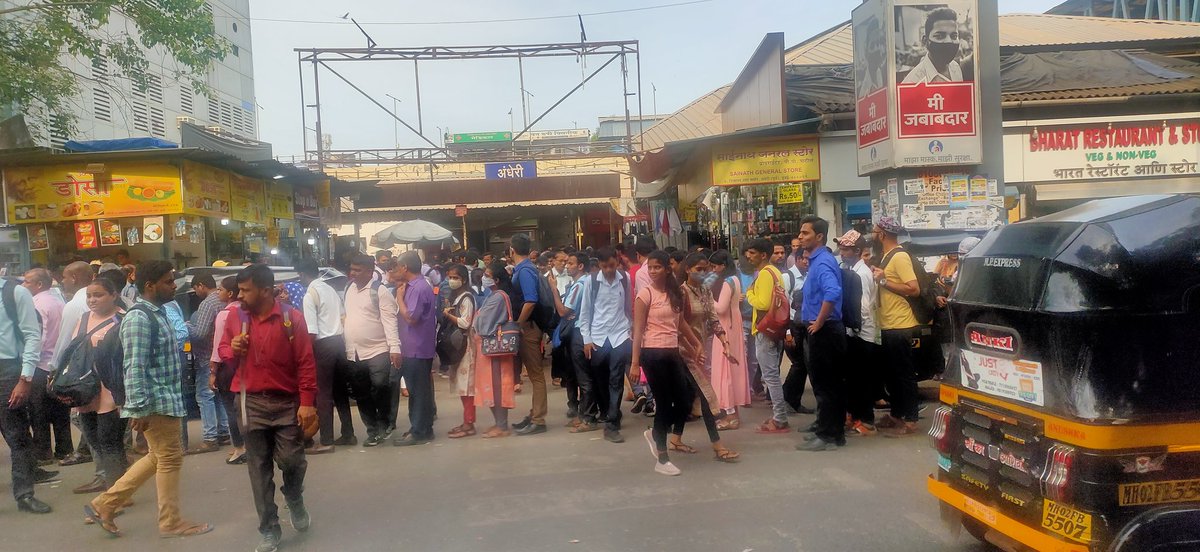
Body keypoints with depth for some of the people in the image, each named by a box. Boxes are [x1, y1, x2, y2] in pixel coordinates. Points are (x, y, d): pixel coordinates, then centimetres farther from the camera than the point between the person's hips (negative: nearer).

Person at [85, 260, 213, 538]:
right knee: (169, 459, 2)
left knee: (159, 457, 18)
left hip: (166, 400, 10)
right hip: (156, 403, -10)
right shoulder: (139, 318, -17)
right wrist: (138, 409, -24)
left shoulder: (158, 314, 13)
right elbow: (135, 368, -22)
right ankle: (171, 522, 15)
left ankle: (104, 504, 24)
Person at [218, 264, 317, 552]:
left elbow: (306, 362, -9)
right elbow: (223, 349, 17)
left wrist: (307, 402, -12)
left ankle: (295, 501, 33)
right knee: (259, 467, 6)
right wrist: (232, 349, -8)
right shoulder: (235, 317, 1)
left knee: (292, 460, -2)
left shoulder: (292, 317, -10)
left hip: (287, 402, -3)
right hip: (252, 403, 3)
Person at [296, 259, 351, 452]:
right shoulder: (330, 290, 12)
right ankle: (347, 434, 21)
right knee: (339, 390, 15)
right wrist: (342, 342, 18)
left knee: (323, 394, -2)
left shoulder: (309, 295, -11)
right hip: (339, 341, 8)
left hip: (323, 345, -8)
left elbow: (311, 332, -16)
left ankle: (326, 442, 1)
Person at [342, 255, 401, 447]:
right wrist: (344, 348, 16)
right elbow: (346, 317, 18)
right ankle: (372, 431, 22)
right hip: (353, 353, 7)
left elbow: (389, 321, -14)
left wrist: (394, 347, -23)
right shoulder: (349, 289, 12)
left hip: (377, 351, -6)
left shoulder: (380, 291, -8)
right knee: (362, 395, 10)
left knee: (380, 388, -13)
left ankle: (383, 425, 11)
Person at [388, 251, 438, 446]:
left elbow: (410, 317, -22)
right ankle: (421, 428, 24)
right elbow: (404, 314, 14)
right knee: (417, 390, 16)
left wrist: (399, 297, -11)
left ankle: (418, 432, 5)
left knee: (418, 391, -2)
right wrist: (399, 289, 7)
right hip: (413, 348, 10)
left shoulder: (419, 288, -18)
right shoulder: (413, 286, 13)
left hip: (417, 349, -10)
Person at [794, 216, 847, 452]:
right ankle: (834, 431, 23)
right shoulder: (817, 260, 14)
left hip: (824, 332, -10)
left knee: (824, 385, -3)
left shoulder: (822, 261, -17)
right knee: (831, 384, 14)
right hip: (823, 332, 10)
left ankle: (827, 436, 4)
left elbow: (832, 292, -35)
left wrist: (819, 322, -24)